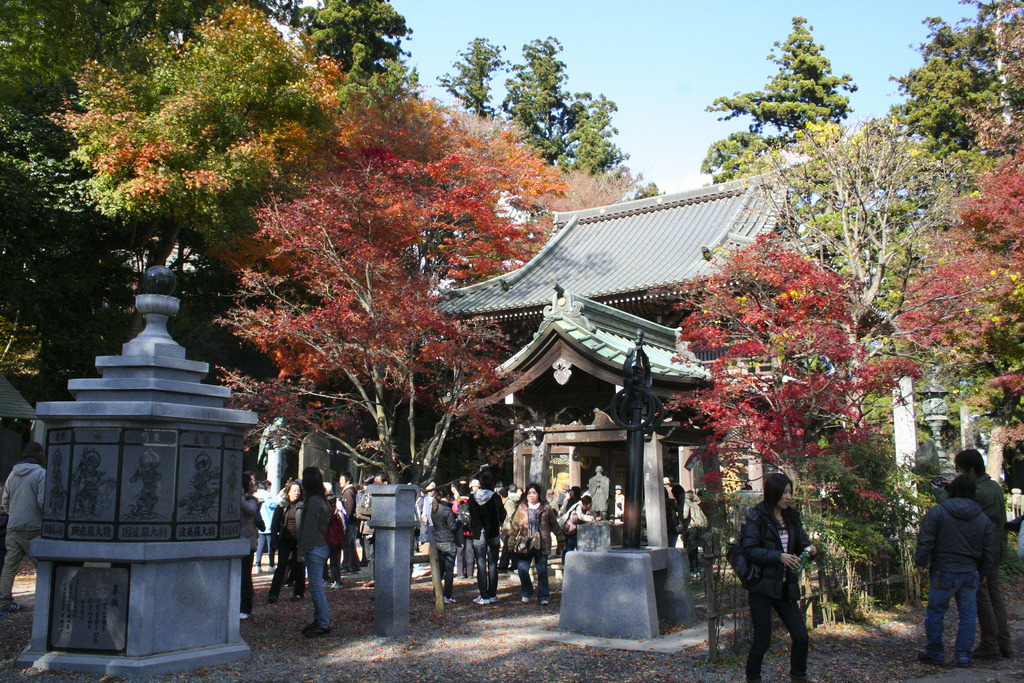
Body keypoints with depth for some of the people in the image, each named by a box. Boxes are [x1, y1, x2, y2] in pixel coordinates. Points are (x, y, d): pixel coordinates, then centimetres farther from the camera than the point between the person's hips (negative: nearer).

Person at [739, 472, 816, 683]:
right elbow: (748, 550, -17)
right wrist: (779, 557, -26)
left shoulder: (791, 517, 10)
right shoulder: (756, 517, -10)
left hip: (785, 587, 6)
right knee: (762, 641, 2)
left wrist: (808, 549, -8)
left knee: (801, 637, 3)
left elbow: (801, 542, 15)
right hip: (761, 587, -6)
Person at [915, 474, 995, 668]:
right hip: (970, 574, 4)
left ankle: (935, 654, 13)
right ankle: (964, 656, 14)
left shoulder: (937, 512, -8)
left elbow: (925, 542, -10)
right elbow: (989, 551, 10)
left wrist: (920, 562, 2)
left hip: (944, 573, -3)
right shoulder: (983, 518, 5)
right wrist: (983, 572, 21)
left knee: (935, 613, 7)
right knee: (968, 615, 12)